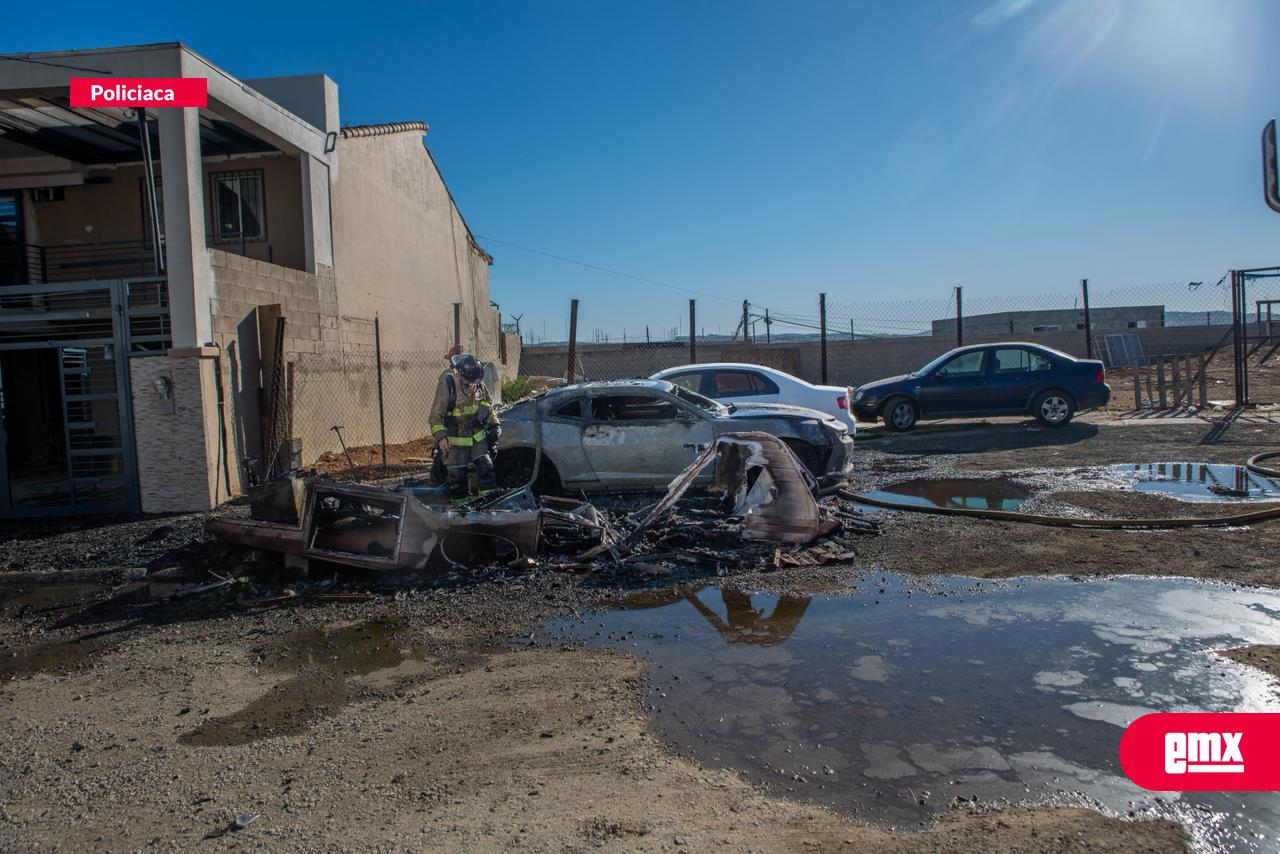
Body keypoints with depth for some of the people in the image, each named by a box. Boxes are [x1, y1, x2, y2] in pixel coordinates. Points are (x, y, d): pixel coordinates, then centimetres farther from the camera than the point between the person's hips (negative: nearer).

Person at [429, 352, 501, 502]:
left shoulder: (478, 383, -3)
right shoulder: (447, 384, -19)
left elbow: (488, 404, 16)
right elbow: (436, 414, -18)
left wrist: (494, 423, 11)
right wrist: (440, 436, -25)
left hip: (477, 437, 4)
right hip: (455, 440, -4)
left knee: (485, 466, 2)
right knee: (456, 473, 1)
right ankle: (460, 504, 15)